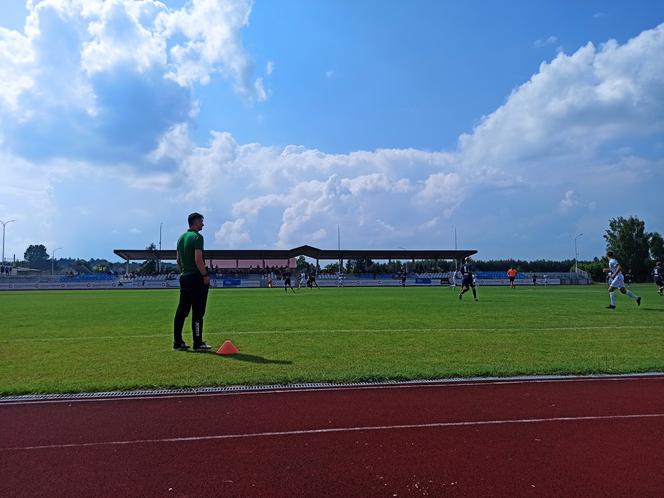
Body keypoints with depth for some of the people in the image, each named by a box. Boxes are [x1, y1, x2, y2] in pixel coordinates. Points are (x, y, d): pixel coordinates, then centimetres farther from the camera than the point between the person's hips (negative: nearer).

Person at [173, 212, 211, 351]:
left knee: (181, 311, 10)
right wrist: (205, 275, -13)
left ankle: (177, 342, 15)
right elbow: (198, 259, -19)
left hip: (184, 277, 9)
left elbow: (178, 259, 18)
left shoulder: (181, 238, 15)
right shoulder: (197, 237, -11)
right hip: (196, 277, -8)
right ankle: (198, 343, 1)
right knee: (198, 312, -4)